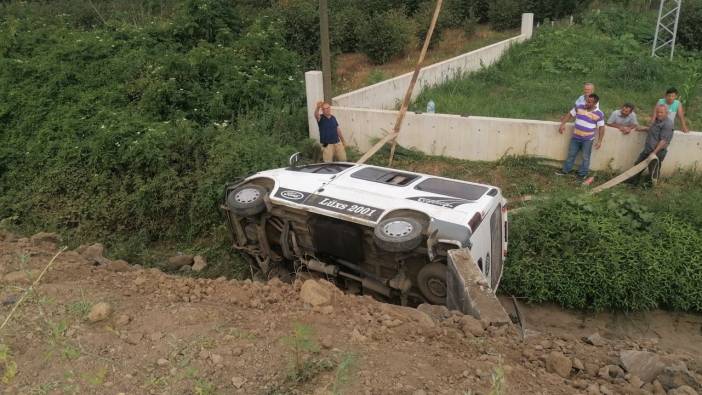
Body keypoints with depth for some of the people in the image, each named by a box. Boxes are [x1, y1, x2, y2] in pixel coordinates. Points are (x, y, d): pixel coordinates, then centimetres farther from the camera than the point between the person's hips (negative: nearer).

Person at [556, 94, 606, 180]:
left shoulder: (599, 114, -13)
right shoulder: (579, 107, -6)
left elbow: (601, 127, -8)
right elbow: (569, 115, 6)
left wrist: (599, 141, -12)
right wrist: (562, 124, -6)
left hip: (588, 139, -3)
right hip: (575, 137, 3)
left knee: (585, 157, 7)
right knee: (571, 154, 14)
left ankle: (582, 174, 21)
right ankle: (565, 170, 27)